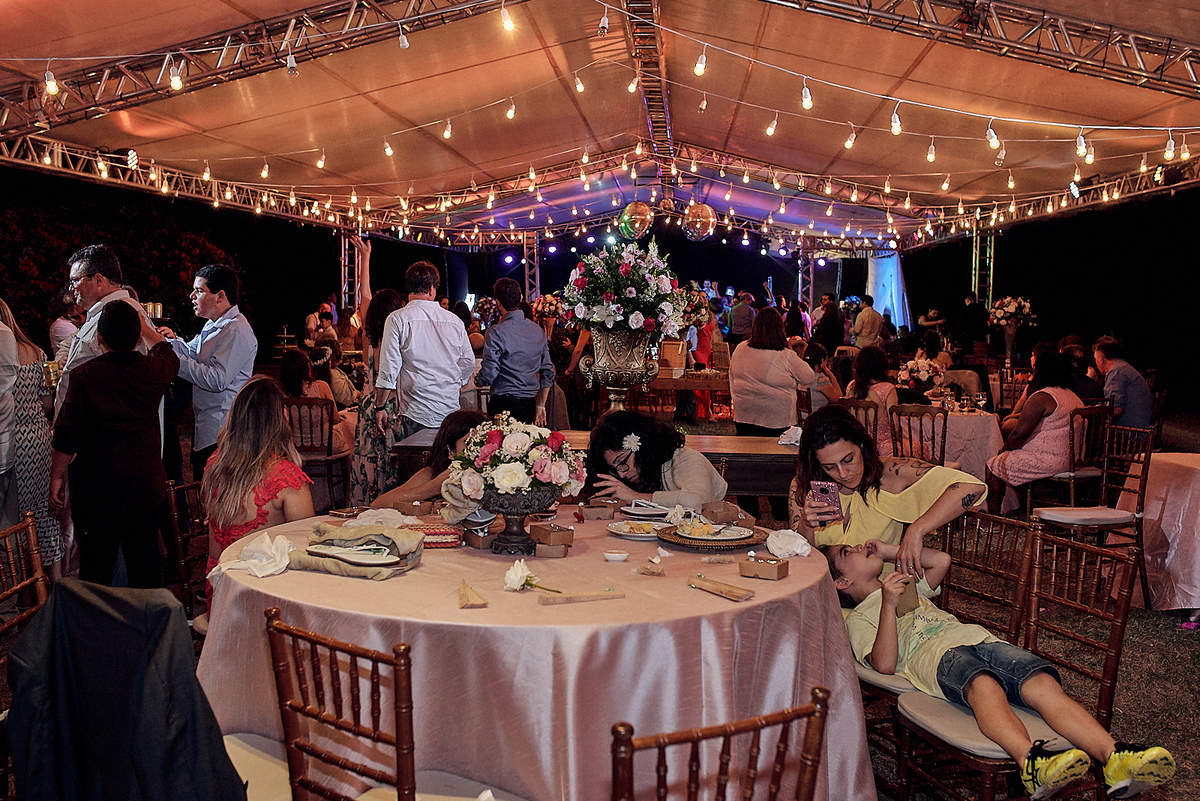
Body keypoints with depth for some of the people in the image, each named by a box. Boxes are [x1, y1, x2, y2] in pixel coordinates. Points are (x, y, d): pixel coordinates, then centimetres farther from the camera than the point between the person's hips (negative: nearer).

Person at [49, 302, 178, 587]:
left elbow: (68, 437, -12)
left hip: (98, 492, -3)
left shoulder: (86, 375, -14)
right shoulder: (155, 370, -3)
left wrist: (57, 476, 1)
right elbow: (168, 352, 23)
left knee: (96, 574, 9)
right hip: (147, 487, 3)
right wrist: (142, 323, 35)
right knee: (145, 569, 13)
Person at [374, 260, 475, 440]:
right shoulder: (454, 320, 6)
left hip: (417, 413, -3)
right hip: (451, 410, 4)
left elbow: (388, 369, -6)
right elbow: (469, 363, 13)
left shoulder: (398, 319, -5)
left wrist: (380, 407, 3)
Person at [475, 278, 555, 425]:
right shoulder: (538, 330, 7)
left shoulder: (495, 333, -11)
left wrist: (477, 380, 12)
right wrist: (540, 407, 17)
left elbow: (488, 376, -12)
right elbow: (548, 372, 10)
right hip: (530, 405, 5)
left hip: (503, 404, -5)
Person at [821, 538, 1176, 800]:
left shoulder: (906, 583, 43)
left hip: (977, 636, 6)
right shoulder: (859, 618, 18)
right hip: (936, 656, -6)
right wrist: (889, 604, -10)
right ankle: (1031, 763, -63)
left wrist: (891, 552, 31)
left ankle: (1115, 759, -44)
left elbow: (942, 560, 35)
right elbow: (885, 664, 0)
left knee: (1043, 684, -26)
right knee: (984, 685, -41)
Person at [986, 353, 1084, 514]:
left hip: (1048, 462, -10)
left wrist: (1005, 448, -2)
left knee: (994, 465, 4)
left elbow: (1019, 435, -19)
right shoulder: (1074, 396, 14)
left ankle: (993, 517, 9)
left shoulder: (1040, 398, -18)